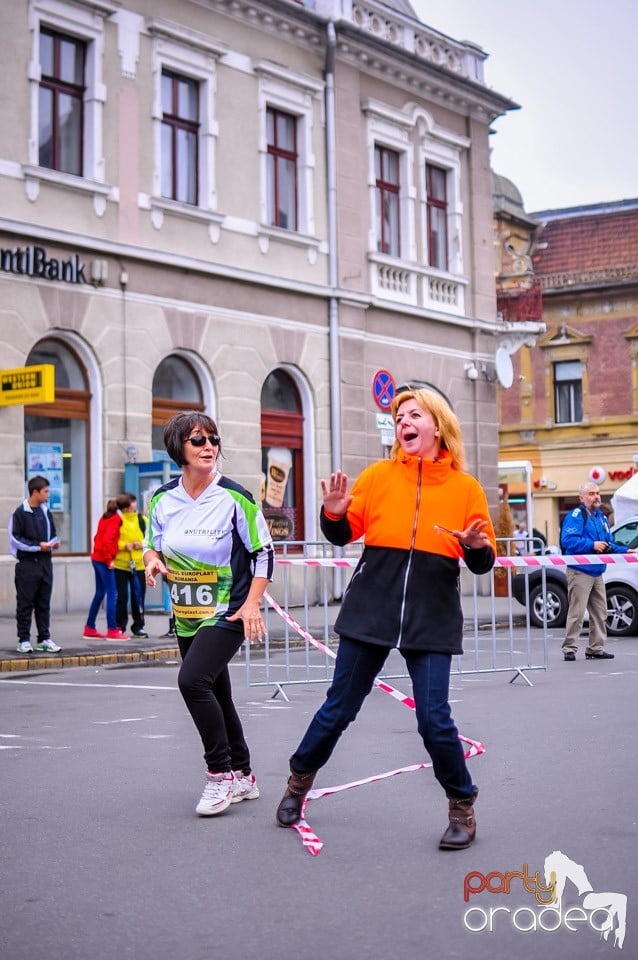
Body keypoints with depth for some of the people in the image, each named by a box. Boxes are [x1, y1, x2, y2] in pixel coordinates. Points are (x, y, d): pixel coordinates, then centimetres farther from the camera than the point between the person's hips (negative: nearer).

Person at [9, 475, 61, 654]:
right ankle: (24, 640, 6)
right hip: (27, 563, -6)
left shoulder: (46, 512, 13)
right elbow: (15, 538, -10)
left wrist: (54, 542, 0)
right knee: (25, 604, 0)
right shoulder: (19, 513, -6)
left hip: (45, 562, 6)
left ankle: (44, 639, 14)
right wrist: (38, 546, -14)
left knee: (44, 603, 8)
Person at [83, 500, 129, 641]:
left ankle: (90, 629, 19)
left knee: (99, 593, 14)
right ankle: (112, 630, -6)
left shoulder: (105, 517, 13)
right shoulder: (115, 519, -13)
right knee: (112, 594, -6)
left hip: (97, 558, 9)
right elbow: (107, 540, -22)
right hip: (104, 561, -9)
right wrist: (109, 560, -16)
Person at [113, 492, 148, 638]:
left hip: (139, 565, 3)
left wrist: (142, 543, -11)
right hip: (120, 565, -3)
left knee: (138, 596, 6)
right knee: (122, 596, 2)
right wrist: (124, 545, -18)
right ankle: (120, 626, 12)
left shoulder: (142, 520, 6)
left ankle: (138, 626, 15)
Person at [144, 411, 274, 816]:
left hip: (228, 613, -6)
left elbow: (264, 551, -6)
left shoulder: (234, 497, -12)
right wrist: (153, 560, -9)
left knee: (192, 679, -23)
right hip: (186, 616, 6)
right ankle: (243, 777, 30)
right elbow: (153, 544, 14)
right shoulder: (163, 499, 0)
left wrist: (252, 603, -14)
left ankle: (222, 772, -8)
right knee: (216, 695, 14)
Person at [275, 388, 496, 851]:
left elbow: (484, 562, 5)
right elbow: (344, 534, 5)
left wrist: (477, 547, -17)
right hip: (371, 612, 1)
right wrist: (335, 513, -16)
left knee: (434, 718, -4)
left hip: (432, 620, -1)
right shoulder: (379, 475, 2)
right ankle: (301, 777, 34)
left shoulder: (466, 487, 2)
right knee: (339, 707, 10)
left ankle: (462, 805, 18)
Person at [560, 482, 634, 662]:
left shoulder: (602, 517, 17)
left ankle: (596, 648, 19)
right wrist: (592, 545, -24)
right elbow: (568, 540, -22)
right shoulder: (576, 516, -9)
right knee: (576, 613, -8)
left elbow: (609, 544, 22)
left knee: (600, 613, 11)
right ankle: (569, 649, -2)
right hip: (580, 572, -8)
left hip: (597, 573, 8)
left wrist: (624, 551, 6)